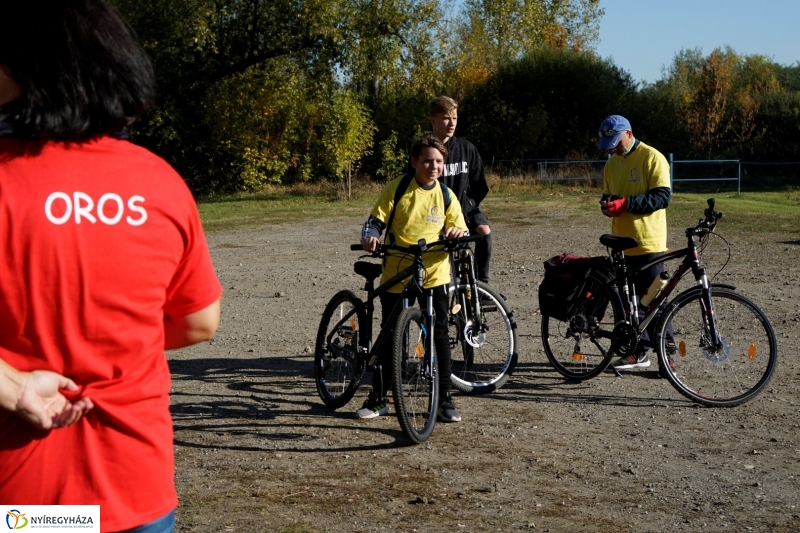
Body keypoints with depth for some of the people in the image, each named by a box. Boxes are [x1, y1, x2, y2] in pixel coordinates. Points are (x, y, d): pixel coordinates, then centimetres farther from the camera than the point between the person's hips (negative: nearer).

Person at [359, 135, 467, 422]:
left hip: (434, 275, 1)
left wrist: (456, 233, -19)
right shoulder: (397, 188, -2)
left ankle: (444, 399, 10)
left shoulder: (446, 196, 4)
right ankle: (379, 398, 20)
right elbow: (375, 221, -2)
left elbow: (462, 232, 4)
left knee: (439, 334, -1)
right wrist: (371, 237, -24)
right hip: (395, 276, -1)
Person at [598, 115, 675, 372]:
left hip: (648, 244, -7)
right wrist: (607, 205, -2)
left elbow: (663, 196, -16)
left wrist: (626, 203, -23)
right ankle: (639, 352, 18)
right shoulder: (611, 164, 14)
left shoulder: (652, 158, -8)